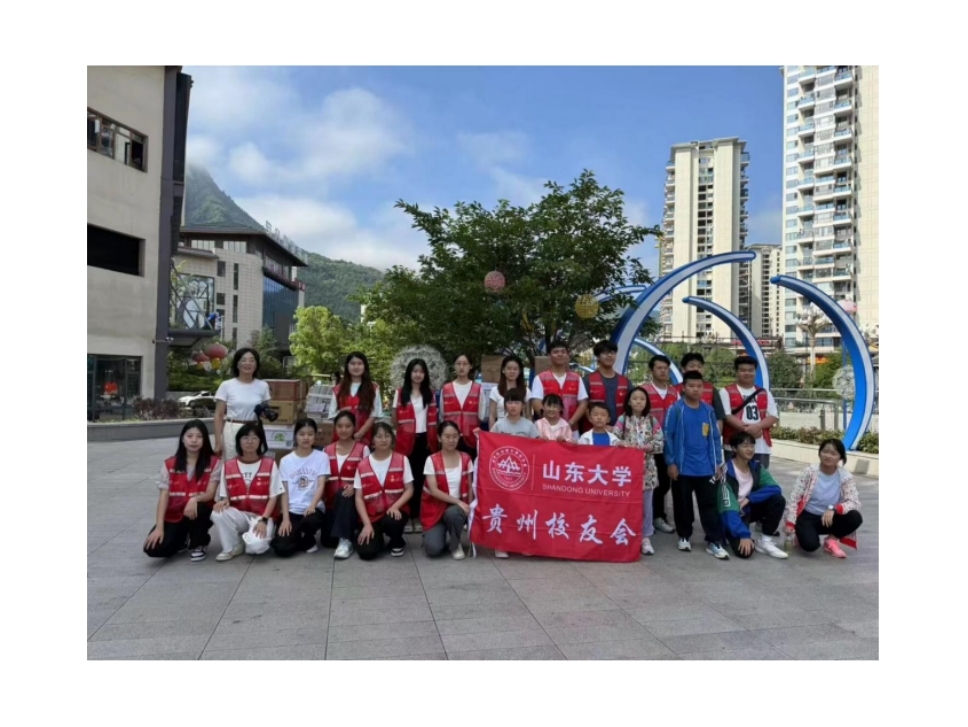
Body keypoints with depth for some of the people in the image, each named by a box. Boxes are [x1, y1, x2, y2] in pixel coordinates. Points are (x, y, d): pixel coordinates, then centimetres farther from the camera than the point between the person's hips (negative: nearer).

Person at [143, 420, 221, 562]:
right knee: (153, 549, -23)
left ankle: (199, 544, -5)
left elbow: (210, 494, -13)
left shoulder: (214, 462, -7)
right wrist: (159, 527, -17)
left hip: (197, 513, -1)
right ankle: (183, 541, 14)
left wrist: (195, 499, -36)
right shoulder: (170, 464, -2)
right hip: (173, 517, 1)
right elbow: (163, 497, -7)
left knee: (198, 507, -37)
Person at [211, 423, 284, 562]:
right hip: (239, 515, 3)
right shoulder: (228, 466, 2)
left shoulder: (270, 464, -4)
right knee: (218, 513, -29)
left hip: (262, 516, -3)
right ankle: (233, 547, -3)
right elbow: (224, 496, 7)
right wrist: (224, 501, -18)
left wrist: (263, 520, -17)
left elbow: (273, 497, -4)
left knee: (256, 545, -32)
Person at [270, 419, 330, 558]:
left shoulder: (321, 457, 2)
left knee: (312, 520, -39)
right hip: (292, 510, 1)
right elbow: (284, 492, 4)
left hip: (313, 508, -1)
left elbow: (321, 486, -8)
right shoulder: (286, 460, 7)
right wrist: (285, 518, -9)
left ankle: (308, 540, 0)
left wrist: (312, 505, -28)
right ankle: (298, 536, 17)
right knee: (282, 549, -21)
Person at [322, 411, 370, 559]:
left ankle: (346, 540, -31)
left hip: (352, 499, -3)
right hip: (332, 501, 3)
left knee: (343, 495, -38)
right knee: (327, 541, -14)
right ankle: (346, 529, 17)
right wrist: (322, 500, -5)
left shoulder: (362, 449, -3)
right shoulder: (327, 450, 9)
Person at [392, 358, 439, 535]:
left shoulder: (430, 394, 8)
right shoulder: (400, 393, 1)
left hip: (424, 440, 2)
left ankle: (418, 516, 13)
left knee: (421, 478, 5)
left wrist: (433, 439, 1)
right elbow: (395, 419, 3)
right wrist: (397, 437, -1)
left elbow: (433, 419, 8)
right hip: (406, 441, -2)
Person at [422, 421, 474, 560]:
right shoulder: (432, 460, -7)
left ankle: (456, 545, -6)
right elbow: (434, 490, -13)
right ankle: (431, 534, 15)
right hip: (436, 508, -1)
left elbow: (469, 487, 3)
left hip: (458, 507, 2)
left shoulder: (466, 459, 0)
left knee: (453, 513, -37)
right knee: (433, 549, -23)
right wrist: (457, 501, -21)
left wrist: (468, 507, -13)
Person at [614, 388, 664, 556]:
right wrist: (629, 445, -23)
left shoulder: (652, 420, 4)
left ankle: (646, 537, 16)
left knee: (646, 503, 7)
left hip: (647, 467, 2)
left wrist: (646, 447, -15)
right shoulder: (622, 420, 0)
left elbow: (660, 443, -2)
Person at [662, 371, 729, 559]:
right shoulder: (675, 409, -7)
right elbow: (667, 437, -7)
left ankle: (714, 541, 11)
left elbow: (715, 437, 10)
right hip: (683, 468, -3)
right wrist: (670, 462, -10)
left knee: (710, 505, 5)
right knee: (683, 504, 10)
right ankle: (684, 536, 26)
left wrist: (718, 463, 8)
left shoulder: (708, 410, 5)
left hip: (706, 469, 3)